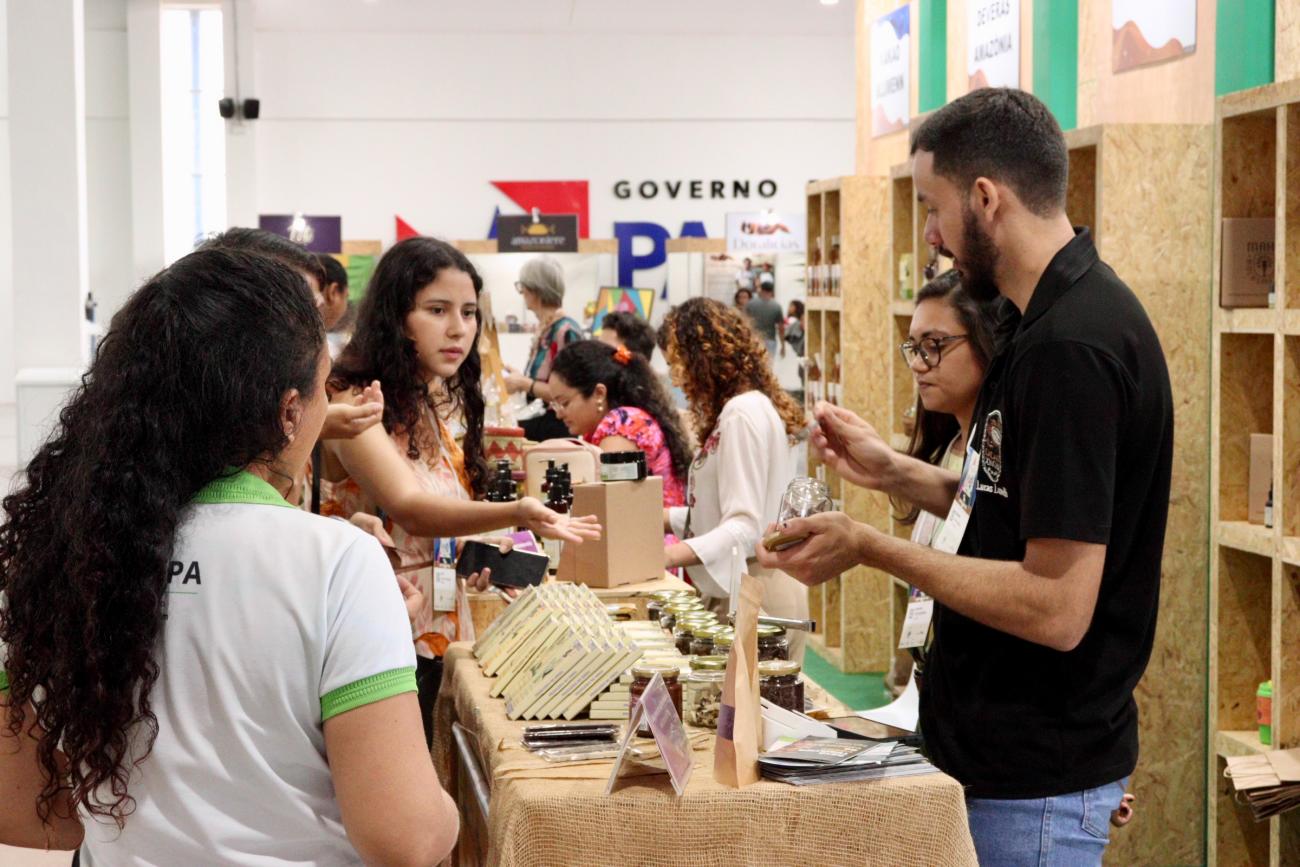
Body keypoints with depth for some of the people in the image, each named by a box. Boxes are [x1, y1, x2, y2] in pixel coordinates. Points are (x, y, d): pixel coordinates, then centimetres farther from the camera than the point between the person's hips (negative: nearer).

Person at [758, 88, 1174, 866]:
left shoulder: (1071, 348, -25)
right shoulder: (1053, 317, 6)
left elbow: (1056, 605, -27)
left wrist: (871, 548, -19)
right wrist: (894, 472, 9)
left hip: (1036, 779, -9)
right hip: (1004, 749, 9)